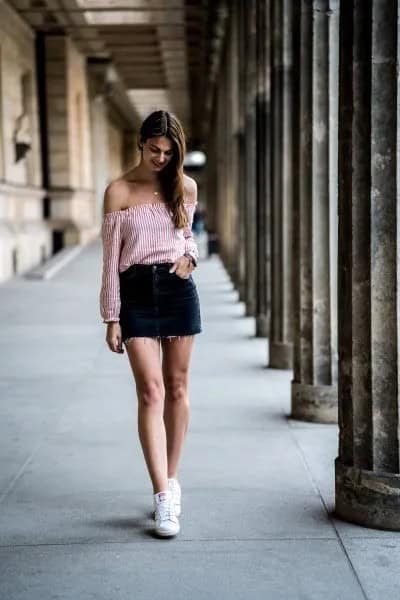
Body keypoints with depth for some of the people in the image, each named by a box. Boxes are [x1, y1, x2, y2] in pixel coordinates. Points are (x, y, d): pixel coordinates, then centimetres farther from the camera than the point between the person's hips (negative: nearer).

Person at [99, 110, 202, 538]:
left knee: (177, 388, 8)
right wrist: (111, 318, -5)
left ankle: (171, 480, 23)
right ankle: (164, 497, -11)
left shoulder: (186, 187, 7)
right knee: (151, 392, -10)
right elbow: (110, 258, -3)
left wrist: (189, 256, 0)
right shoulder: (118, 192, -3)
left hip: (179, 290, 3)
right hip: (136, 293, -3)